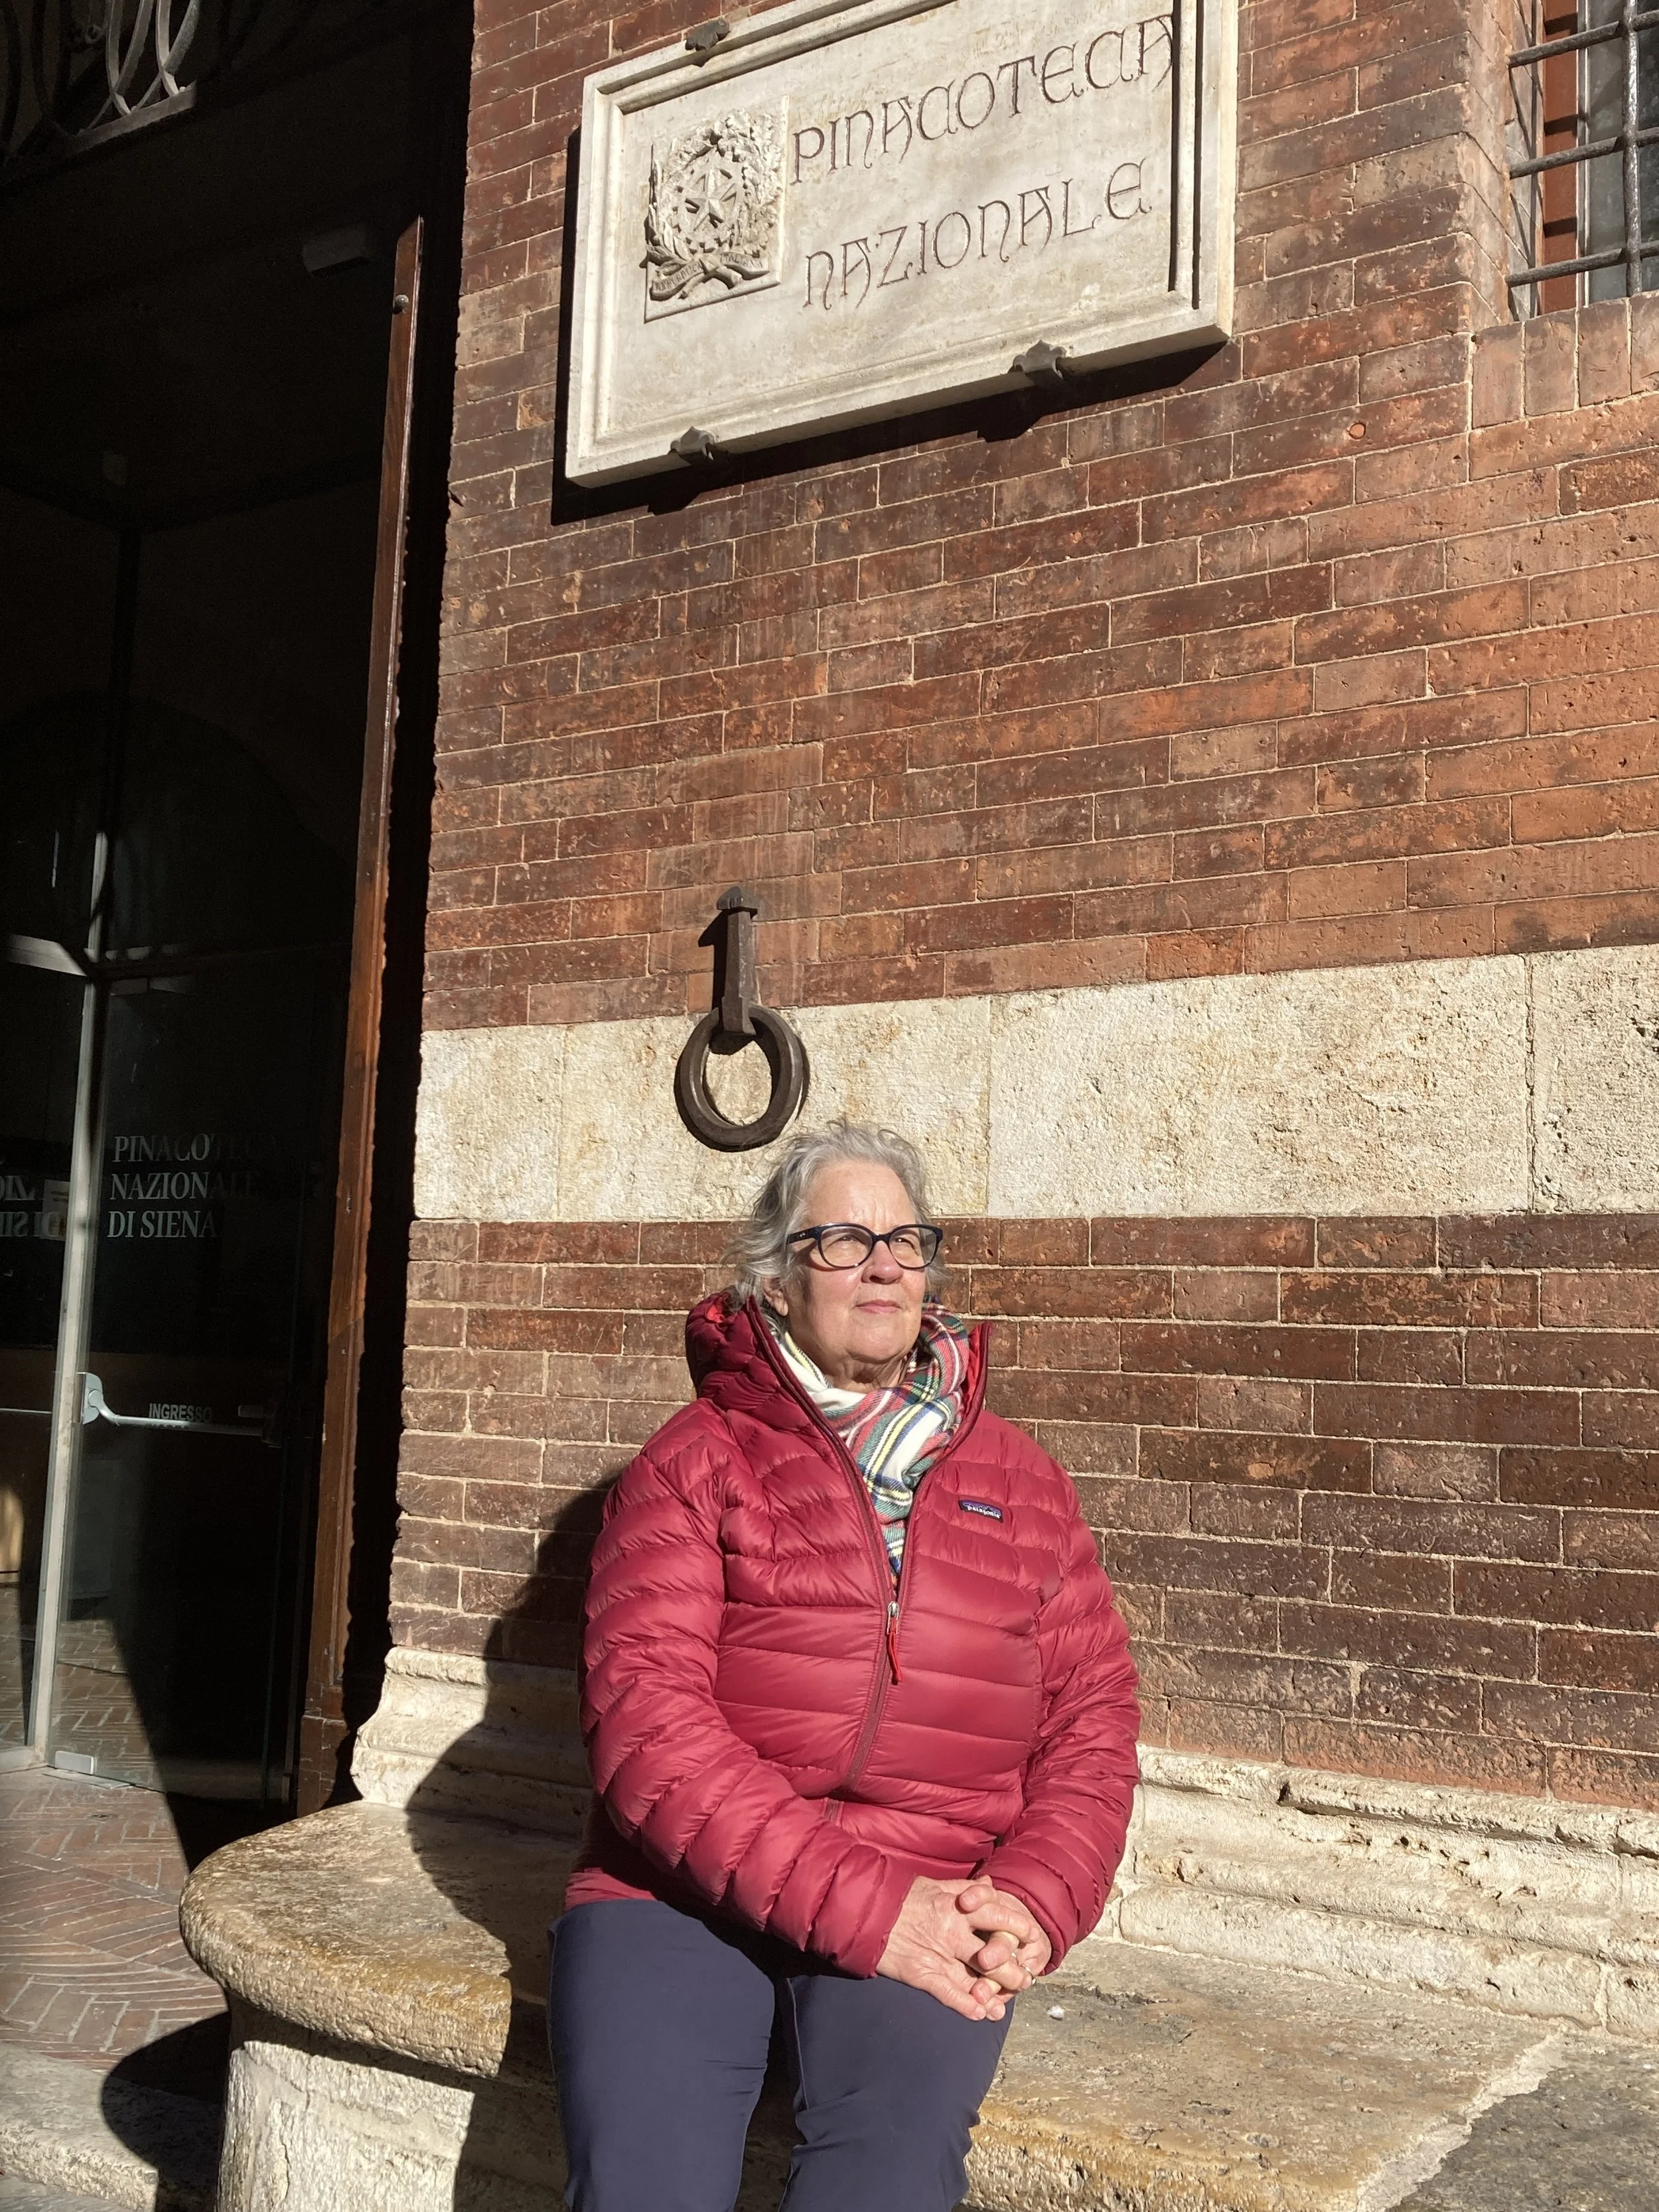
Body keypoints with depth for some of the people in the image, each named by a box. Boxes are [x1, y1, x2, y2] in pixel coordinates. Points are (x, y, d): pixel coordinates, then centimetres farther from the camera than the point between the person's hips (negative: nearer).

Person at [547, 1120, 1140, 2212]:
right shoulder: (696, 1460, 4)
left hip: (934, 1907, 1)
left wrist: (1035, 1899, -6)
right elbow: (645, 1714, -8)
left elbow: (1094, 1713, 13)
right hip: (689, 1882, -1)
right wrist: (859, 1906, -16)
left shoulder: (1021, 1479, 15)